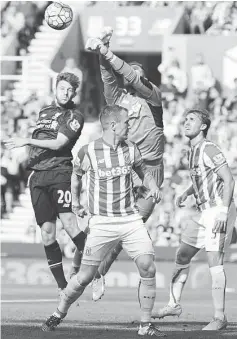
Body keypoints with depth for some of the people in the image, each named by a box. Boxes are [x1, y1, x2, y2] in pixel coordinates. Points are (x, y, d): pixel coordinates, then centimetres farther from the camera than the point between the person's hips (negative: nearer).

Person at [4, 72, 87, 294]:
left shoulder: (74, 117, 1)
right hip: (37, 175, 6)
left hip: (60, 173, -6)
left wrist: (27, 141, -10)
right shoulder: (45, 112, 20)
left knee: (69, 223, -21)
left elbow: (58, 143, -10)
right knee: (47, 231, 0)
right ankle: (62, 286, 4)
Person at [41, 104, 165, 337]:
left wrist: (153, 186, 1)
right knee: (85, 276, -3)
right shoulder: (88, 152, -7)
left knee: (148, 268, -11)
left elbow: (143, 171, 20)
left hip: (130, 219, 3)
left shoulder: (130, 149, 2)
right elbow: (76, 175, 13)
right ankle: (58, 315, 20)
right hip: (101, 222, -3)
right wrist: (75, 203, 18)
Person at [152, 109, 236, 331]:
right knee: (182, 256, 15)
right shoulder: (192, 151, 14)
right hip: (204, 212, 10)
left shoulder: (209, 150, -13)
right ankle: (174, 304, 27)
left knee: (214, 262, -14)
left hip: (218, 211, -10)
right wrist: (186, 194, 12)